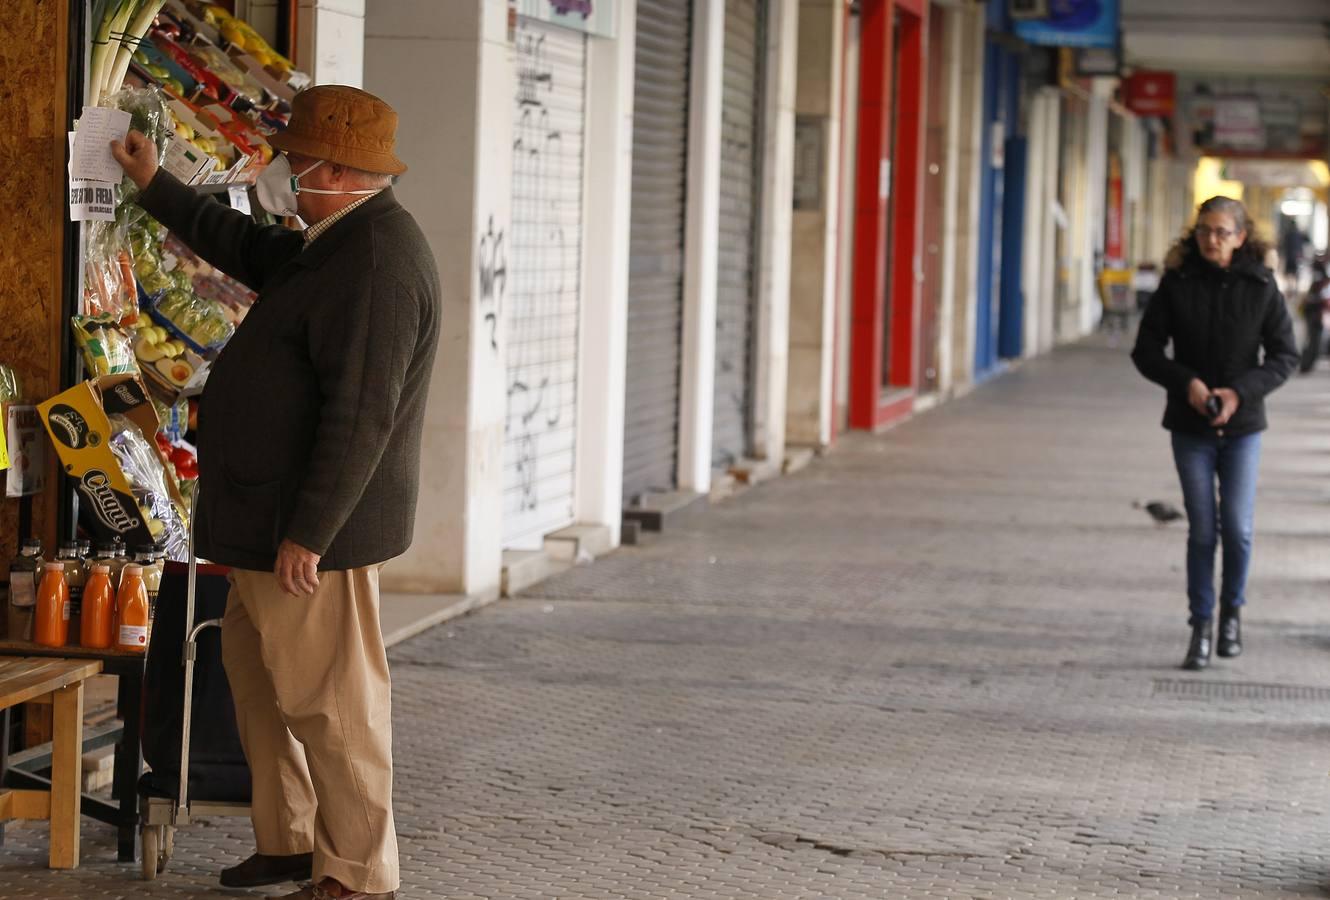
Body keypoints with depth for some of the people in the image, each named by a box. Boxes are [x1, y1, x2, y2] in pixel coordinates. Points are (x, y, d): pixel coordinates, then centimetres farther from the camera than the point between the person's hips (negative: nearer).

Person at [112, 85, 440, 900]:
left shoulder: (375, 261, -21)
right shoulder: (336, 245, 13)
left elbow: (361, 414, -26)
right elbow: (249, 250, 33)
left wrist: (308, 533, -25)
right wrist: (156, 186, 36)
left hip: (317, 531, -11)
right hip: (275, 523, 11)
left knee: (330, 703, -3)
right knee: (258, 671, 20)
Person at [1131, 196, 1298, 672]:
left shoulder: (1261, 285, -4)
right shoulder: (1177, 283, -4)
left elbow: (1285, 355, -1)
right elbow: (1146, 350, -1)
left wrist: (1241, 391, -15)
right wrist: (1186, 382, -17)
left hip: (1242, 425, 0)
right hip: (1190, 426, 0)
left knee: (1237, 528, -2)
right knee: (1202, 530, 1)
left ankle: (1232, 610, 22)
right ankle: (1201, 626, 12)